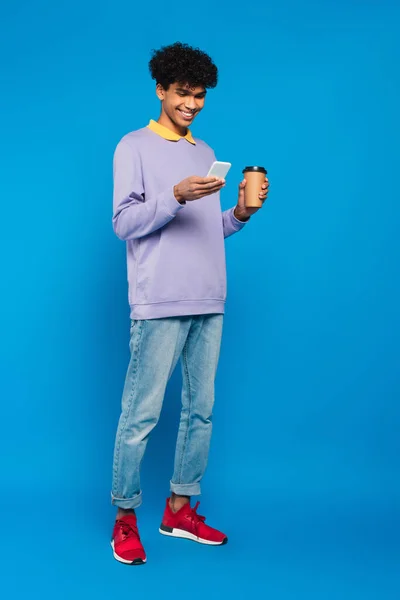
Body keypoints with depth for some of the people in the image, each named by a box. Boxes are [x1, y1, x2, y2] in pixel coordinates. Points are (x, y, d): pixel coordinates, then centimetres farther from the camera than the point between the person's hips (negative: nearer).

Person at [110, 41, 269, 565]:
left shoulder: (205, 153, 21)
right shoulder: (134, 147, 3)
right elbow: (124, 223, -7)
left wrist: (240, 214, 3)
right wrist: (176, 196, -20)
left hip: (209, 304, 6)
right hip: (160, 305, -6)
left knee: (201, 410, 8)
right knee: (142, 414, -5)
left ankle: (180, 510, 21)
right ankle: (125, 517, 9)